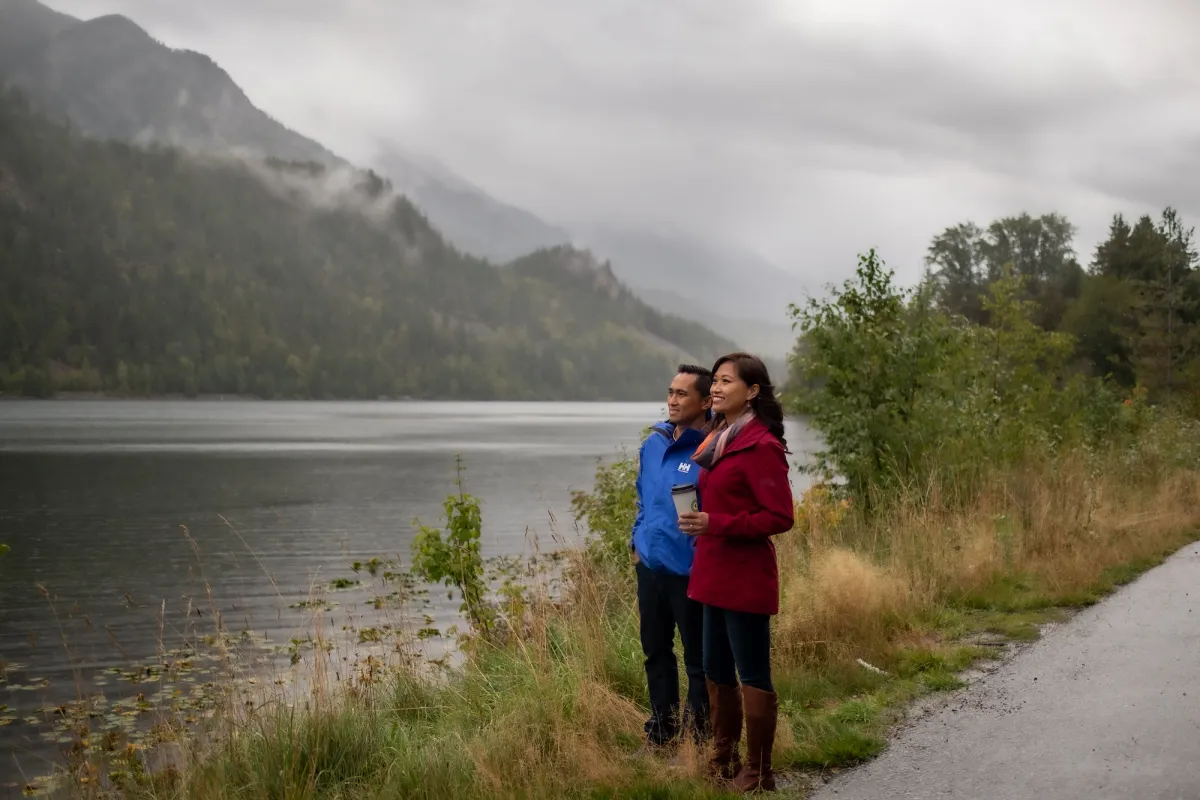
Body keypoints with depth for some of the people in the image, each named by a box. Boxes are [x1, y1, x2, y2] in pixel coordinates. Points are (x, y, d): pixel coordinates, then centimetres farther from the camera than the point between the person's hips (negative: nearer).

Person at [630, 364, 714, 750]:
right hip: (650, 567, 7)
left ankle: (698, 742, 18)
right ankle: (660, 732, 33)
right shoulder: (653, 443, 6)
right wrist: (638, 540, 13)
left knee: (698, 661, 6)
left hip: (691, 573, -7)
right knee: (655, 653, 18)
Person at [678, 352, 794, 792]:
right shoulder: (717, 438, 13)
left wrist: (715, 524, -23)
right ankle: (722, 762, 29)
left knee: (753, 676, 1)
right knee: (716, 672, 16)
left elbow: (780, 517, -18)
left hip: (745, 578, -9)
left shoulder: (761, 446, -15)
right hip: (716, 575, 9)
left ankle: (757, 773, 11)